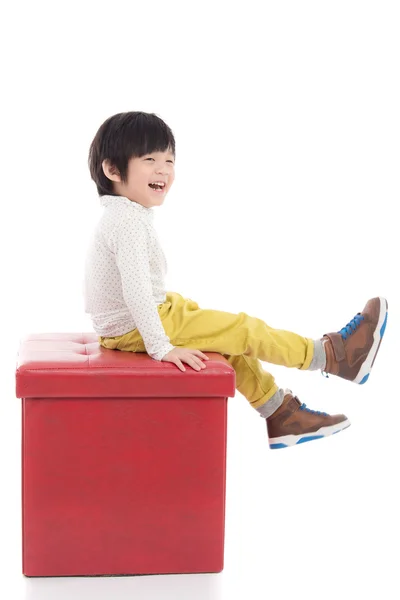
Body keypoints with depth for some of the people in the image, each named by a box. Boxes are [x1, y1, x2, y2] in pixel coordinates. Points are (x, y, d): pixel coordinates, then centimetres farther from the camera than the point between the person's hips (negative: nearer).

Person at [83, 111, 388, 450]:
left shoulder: (119, 216, 9)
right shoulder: (129, 221, -25)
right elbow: (135, 289, -32)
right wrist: (161, 348, -33)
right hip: (135, 330, -11)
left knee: (232, 339, 18)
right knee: (243, 329, -7)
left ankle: (280, 413, 25)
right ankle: (334, 354, 4)